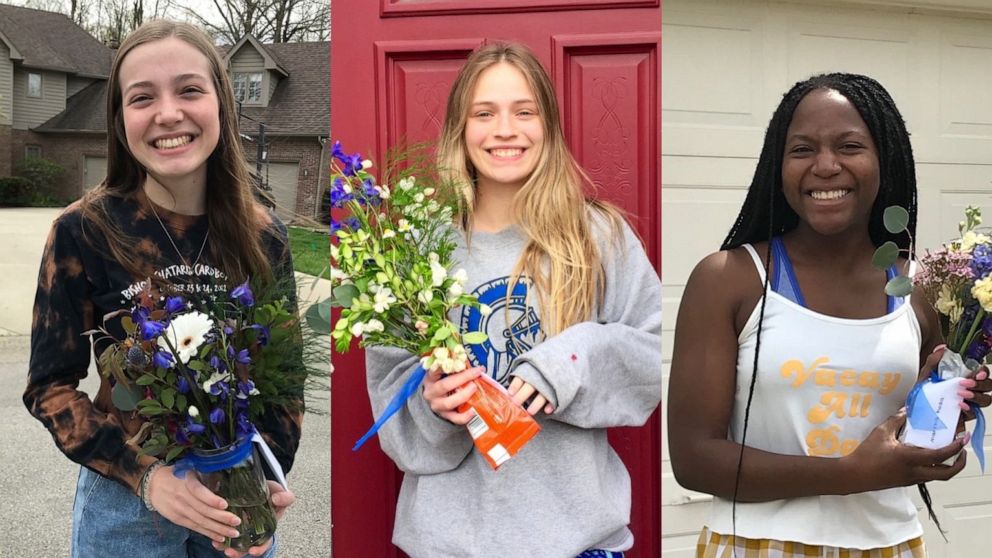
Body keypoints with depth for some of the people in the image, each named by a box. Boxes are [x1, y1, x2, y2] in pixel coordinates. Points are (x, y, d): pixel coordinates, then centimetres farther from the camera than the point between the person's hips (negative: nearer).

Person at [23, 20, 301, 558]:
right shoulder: (84, 230, -12)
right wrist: (145, 475, -20)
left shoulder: (262, 234, -6)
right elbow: (50, 385, -8)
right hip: (126, 501, -2)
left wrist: (268, 480, -12)